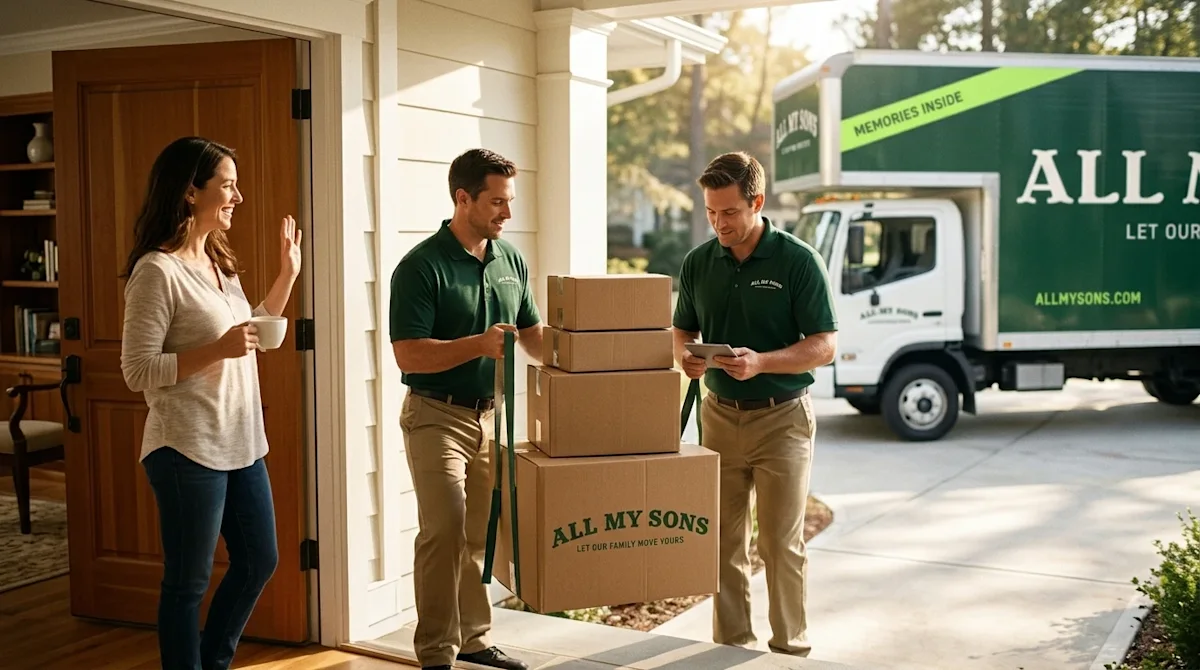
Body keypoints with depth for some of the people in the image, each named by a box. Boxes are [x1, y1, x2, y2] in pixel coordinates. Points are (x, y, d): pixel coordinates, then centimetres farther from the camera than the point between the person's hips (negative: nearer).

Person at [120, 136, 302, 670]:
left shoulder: (218, 261, 10)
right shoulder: (158, 271, -16)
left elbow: (249, 333, 19)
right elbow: (138, 372, -18)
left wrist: (287, 275, 12)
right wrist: (217, 350, -25)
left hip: (242, 444, 9)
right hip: (188, 450, -9)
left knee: (258, 561, 19)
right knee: (188, 583, 5)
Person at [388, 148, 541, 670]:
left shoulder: (511, 260, 7)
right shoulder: (421, 266, -13)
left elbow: (532, 335, 17)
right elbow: (409, 354, -18)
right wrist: (480, 344, -27)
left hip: (492, 413, 6)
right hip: (438, 416, -6)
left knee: (482, 532, 11)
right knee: (445, 528, -14)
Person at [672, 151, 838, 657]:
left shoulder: (798, 261, -10)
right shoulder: (698, 263, 4)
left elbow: (824, 346, -11)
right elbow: (682, 330, 15)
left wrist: (761, 362, -25)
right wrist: (686, 357, -9)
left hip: (781, 416, -4)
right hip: (720, 413, 4)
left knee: (781, 544, 2)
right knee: (724, 542, 8)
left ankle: (790, 649, 15)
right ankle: (731, 645, 20)